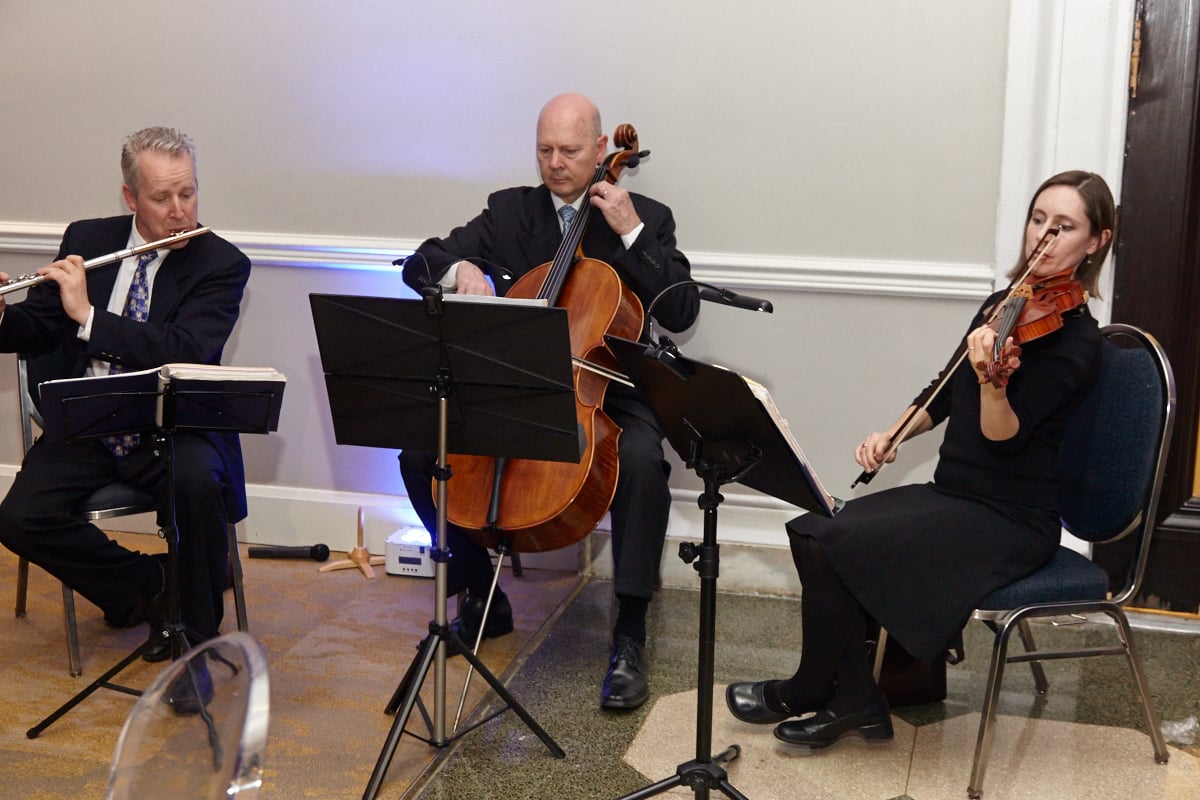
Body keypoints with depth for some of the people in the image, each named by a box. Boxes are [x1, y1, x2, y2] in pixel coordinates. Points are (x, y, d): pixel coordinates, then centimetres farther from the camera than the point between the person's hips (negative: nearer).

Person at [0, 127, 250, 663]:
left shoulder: (222, 265, -7)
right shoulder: (86, 240, 6)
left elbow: (187, 354, -22)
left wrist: (88, 315, -27)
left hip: (170, 433, -3)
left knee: (198, 481, -35)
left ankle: (195, 633, -12)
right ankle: (147, 583, 5)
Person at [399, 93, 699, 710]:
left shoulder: (645, 218, 3)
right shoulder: (510, 210, 10)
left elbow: (681, 313, -9)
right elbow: (419, 265, 4)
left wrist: (632, 233, -15)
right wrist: (460, 268, -18)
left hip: (604, 393, -3)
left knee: (642, 461, -36)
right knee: (420, 449, -17)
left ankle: (629, 636, -23)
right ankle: (482, 597, 4)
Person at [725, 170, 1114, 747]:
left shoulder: (1075, 339, -13)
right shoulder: (1003, 306, 10)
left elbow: (1003, 436, -22)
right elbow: (944, 395, 19)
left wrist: (990, 379, -40)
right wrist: (891, 434, 4)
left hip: (1009, 521, -8)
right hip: (952, 495, 8)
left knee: (835, 544, -19)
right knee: (810, 529, -7)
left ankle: (810, 691, 4)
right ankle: (857, 703, -1)